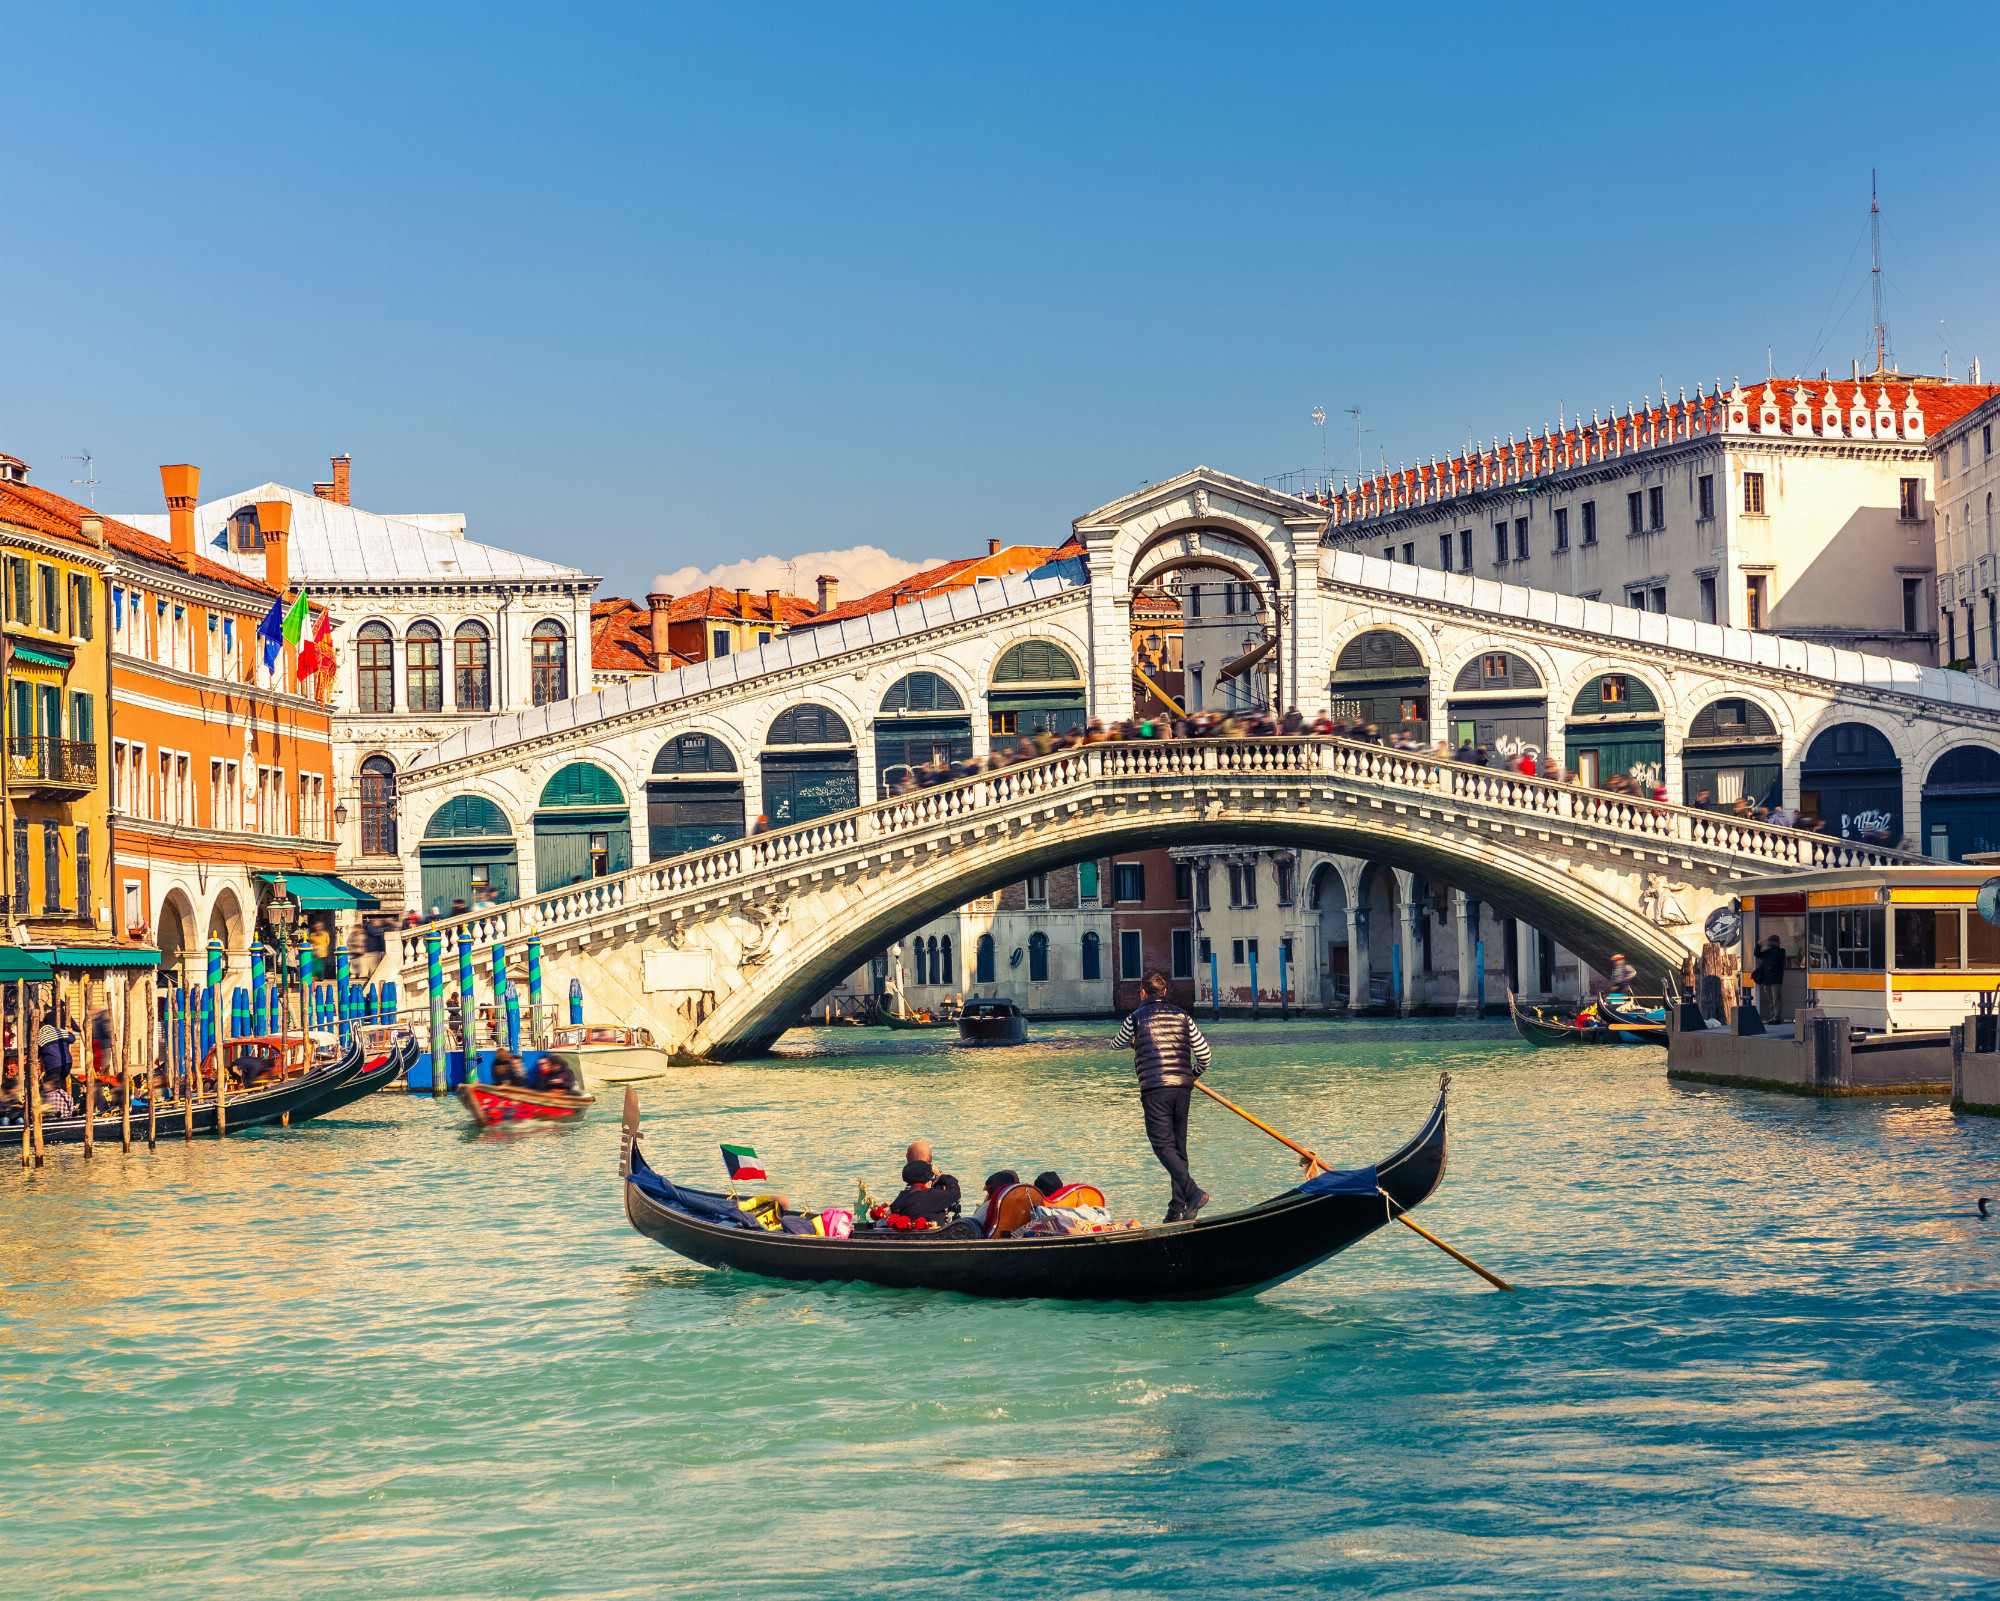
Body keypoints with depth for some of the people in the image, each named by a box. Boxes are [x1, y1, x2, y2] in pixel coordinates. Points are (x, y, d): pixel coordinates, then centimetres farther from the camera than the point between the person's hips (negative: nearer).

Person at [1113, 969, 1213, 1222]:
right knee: (1178, 1147, 10)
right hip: (1183, 1088, 5)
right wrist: (1192, 1076, 27)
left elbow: (1118, 1044, 21)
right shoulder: (1182, 1016, 11)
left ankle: (1193, 1192, -23)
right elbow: (1203, 1053, 8)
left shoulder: (1136, 1018, 1)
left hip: (1155, 1089, -5)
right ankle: (1177, 1210, 9)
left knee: (1163, 1145, -5)